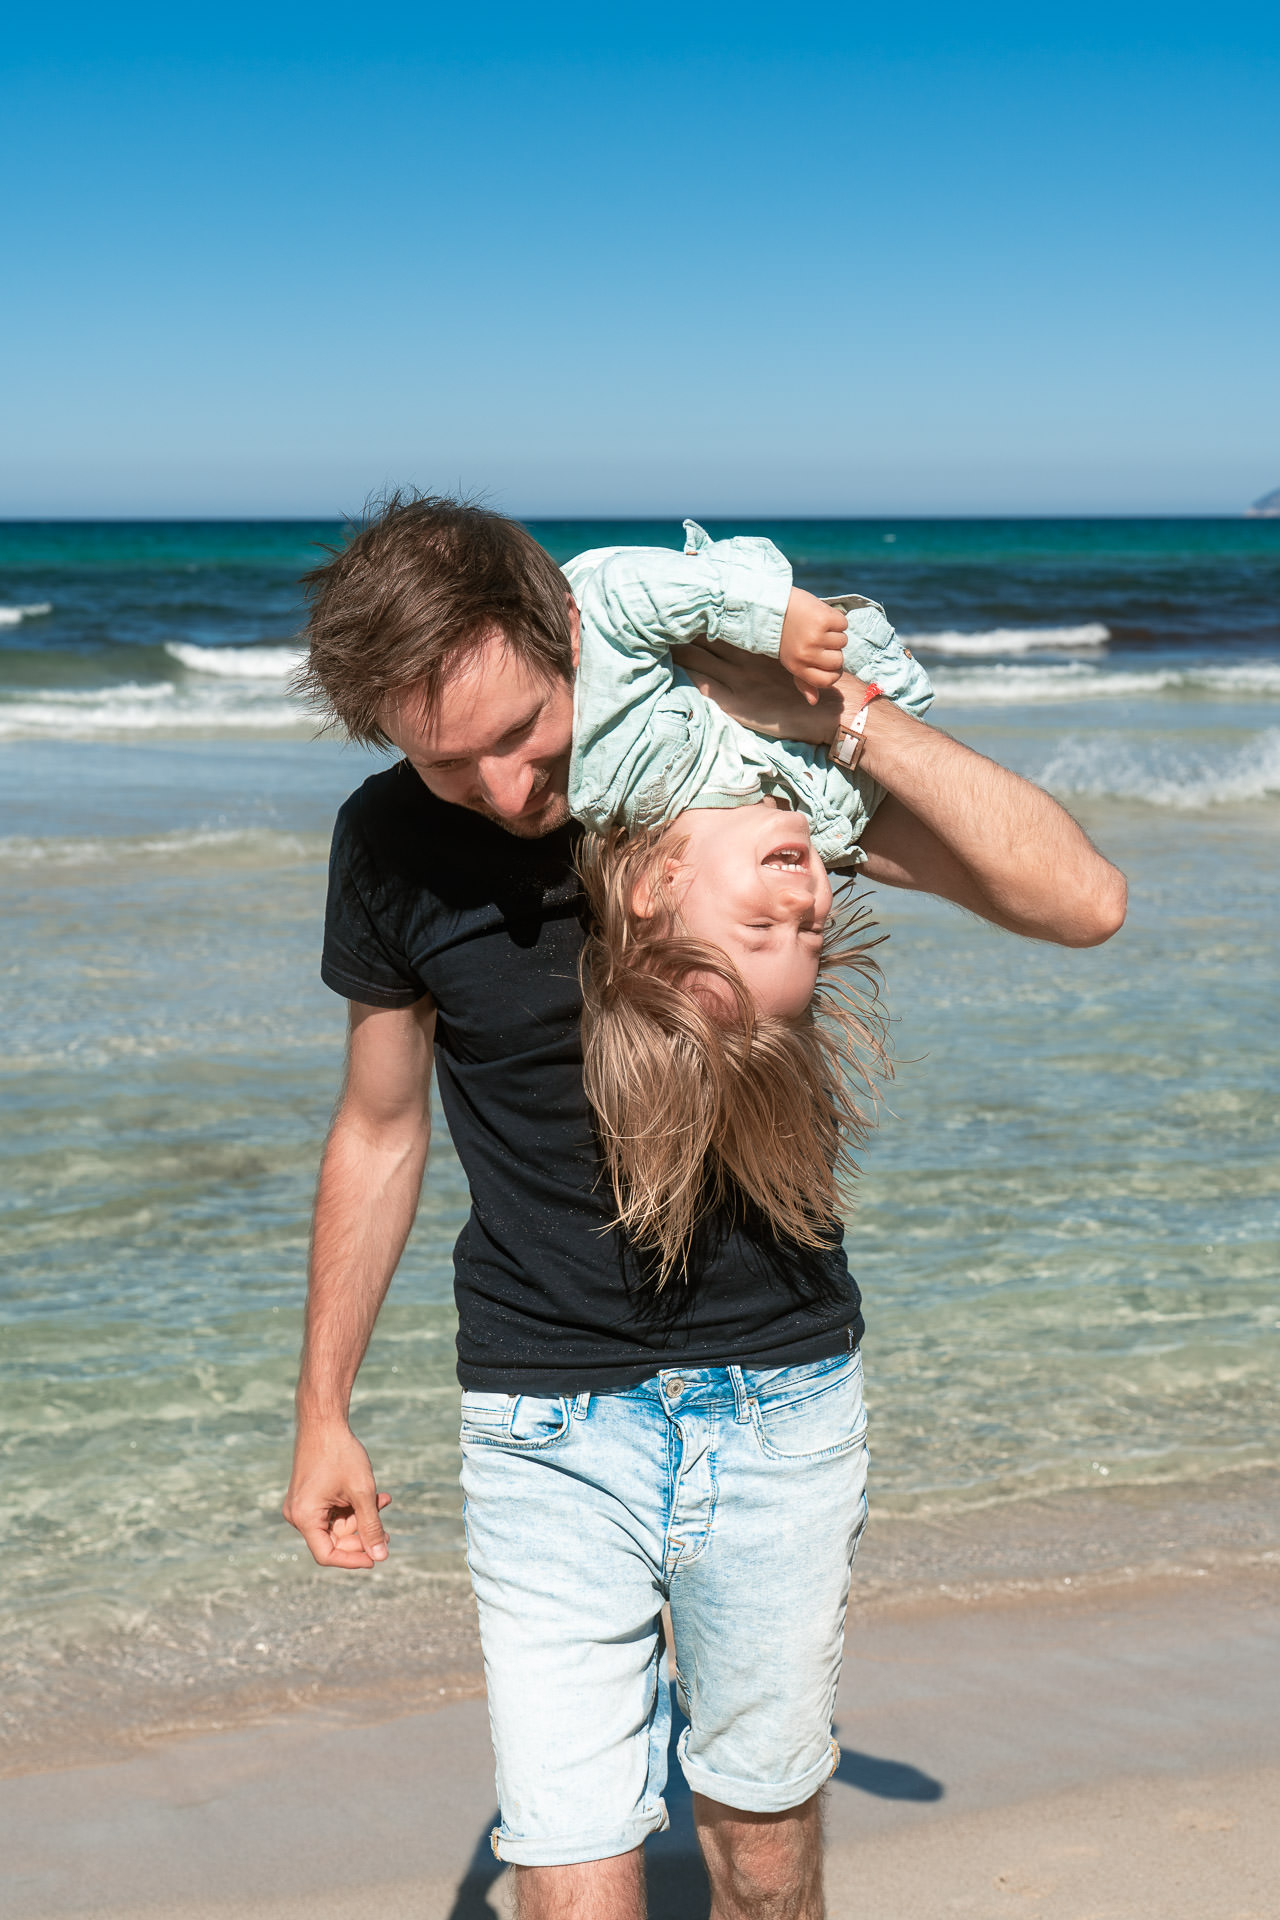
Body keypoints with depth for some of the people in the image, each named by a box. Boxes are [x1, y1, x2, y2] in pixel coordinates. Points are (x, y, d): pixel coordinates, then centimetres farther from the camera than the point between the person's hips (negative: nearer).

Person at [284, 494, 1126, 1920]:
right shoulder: (391, 845, -8)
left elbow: (1082, 903, -17)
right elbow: (381, 1130, 6)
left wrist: (841, 714, -26)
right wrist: (323, 1412, 12)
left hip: (783, 1400, 0)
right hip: (546, 1424, 0)